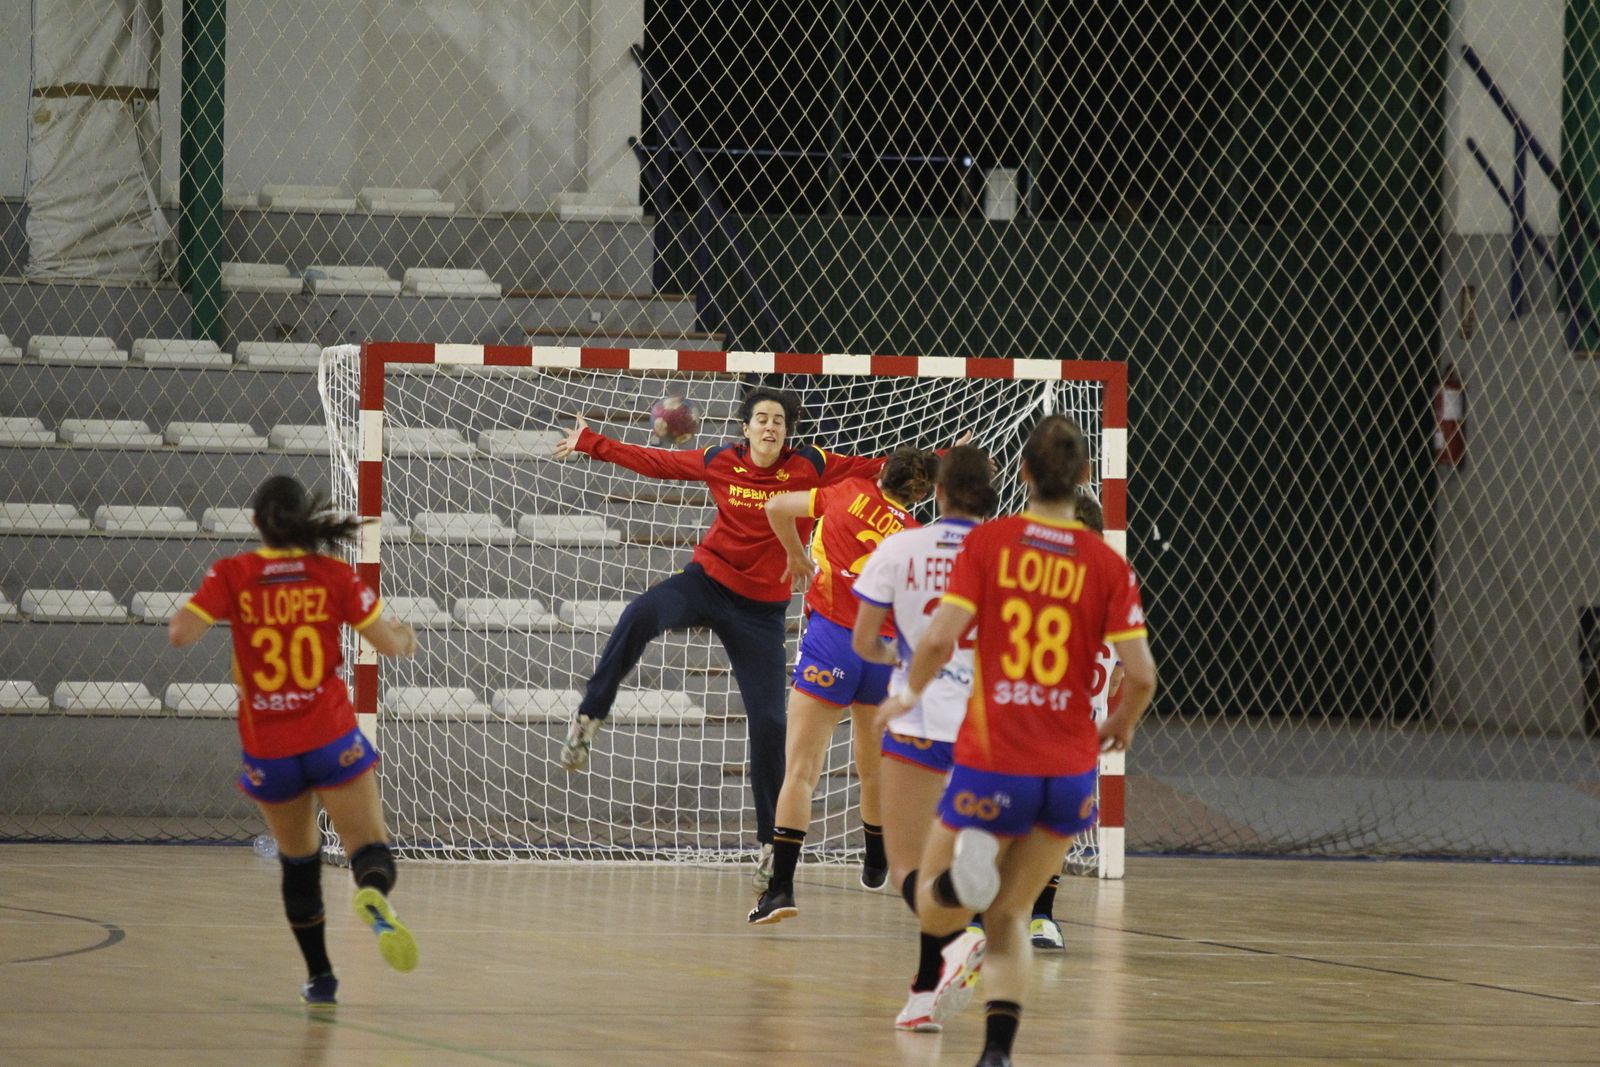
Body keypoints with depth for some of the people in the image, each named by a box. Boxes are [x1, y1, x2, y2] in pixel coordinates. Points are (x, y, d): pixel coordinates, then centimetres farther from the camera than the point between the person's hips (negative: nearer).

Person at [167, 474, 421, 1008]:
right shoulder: (334, 574, -4)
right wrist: (403, 636, 22)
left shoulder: (233, 574, -6)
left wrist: (178, 618, 8)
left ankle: (320, 977, 23)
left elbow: (181, 634, -15)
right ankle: (373, 894, -38)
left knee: (298, 858, 19)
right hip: (332, 738, -1)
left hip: (267, 748, 1)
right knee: (368, 844, -2)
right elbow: (387, 642, -1)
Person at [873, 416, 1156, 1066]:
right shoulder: (1108, 565, -1)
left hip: (992, 765, -2)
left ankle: (963, 877, -23)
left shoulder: (987, 542, -4)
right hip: (1070, 770, 2)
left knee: (934, 915, 12)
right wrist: (1120, 726, 15)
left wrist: (909, 695, 8)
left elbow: (939, 640, -12)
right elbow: (1141, 674, -6)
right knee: (1008, 917, 18)